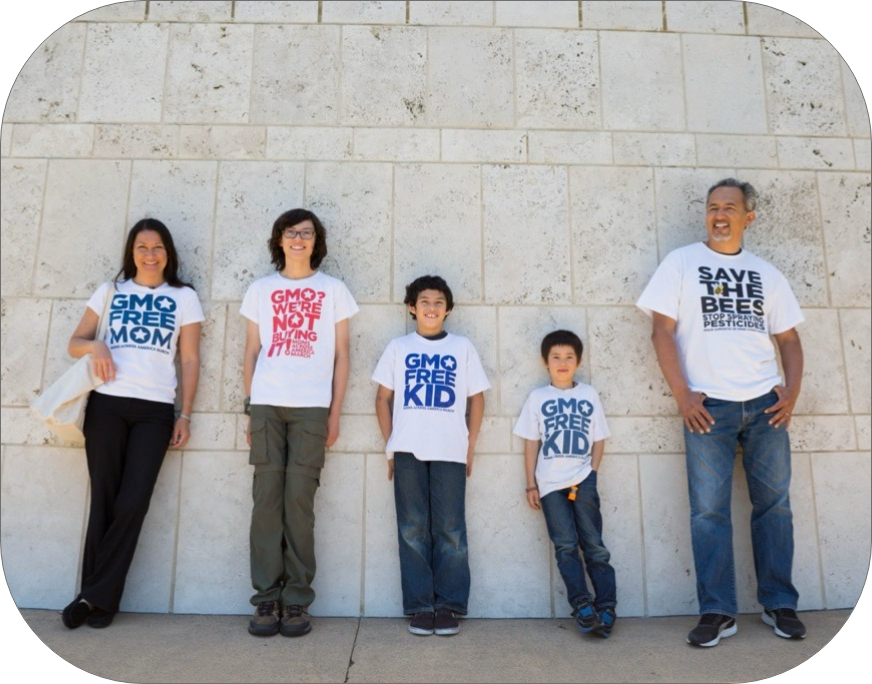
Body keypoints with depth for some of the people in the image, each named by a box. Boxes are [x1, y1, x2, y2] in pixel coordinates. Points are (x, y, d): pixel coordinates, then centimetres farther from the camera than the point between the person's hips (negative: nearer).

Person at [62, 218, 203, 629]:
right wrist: (95, 346, -9)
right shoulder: (110, 291, 15)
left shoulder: (184, 297, 10)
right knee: (104, 499, 3)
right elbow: (75, 343, 15)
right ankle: (98, 597, 12)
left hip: (155, 409, -1)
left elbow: (190, 360, 6)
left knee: (133, 502, -7)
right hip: (107, 404, 1)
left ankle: (96, 596, 6)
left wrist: (185, 416, 0)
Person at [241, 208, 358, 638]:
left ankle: (297, 601, 5)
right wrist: (249, 408, 7)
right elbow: (251, 351, 14)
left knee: (299, 499, -4)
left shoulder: (333, 291, 10)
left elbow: (341, 355, 8)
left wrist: (335, 413, 2)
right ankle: (266, 599, 7)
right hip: (266, 405, 2)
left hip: (312, 407, -1)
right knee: (267, 497, -1)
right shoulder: (260, 290, 14)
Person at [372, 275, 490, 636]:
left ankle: (449, 606, 11)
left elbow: (477, 399, 11)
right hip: (407, 450, 1)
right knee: (412, 529, 2)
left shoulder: (462, 347, 11)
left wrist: (470, 447, 4)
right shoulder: (398, 347, 12)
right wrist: (390, 445, 4)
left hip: (450, 451, 0)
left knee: (450, 530, 1)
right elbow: (383, 397, 11)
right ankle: (420, 606, 11)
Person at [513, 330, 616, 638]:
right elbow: (531, 443, 5)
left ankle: (606, 606, 7)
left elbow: (599, 439, 10)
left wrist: (592, 473, -1)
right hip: (550, 483, 0)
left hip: (583, 481, 0)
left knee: (594, 544, 2)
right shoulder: (537, 397, 7)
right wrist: (531, 485, 2)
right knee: (565, 546, -1)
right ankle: (582, 605, 2)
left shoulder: (589, 394, 9)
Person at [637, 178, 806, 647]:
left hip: (765, 404, 3)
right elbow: (662, 331, -2)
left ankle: (779, 603, 21)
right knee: (708, 510, -3)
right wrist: (682, 394, -10)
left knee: (774, 504, 7)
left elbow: (789, 339, 16)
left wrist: (792, 391, -1)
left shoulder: (766, 273, 16)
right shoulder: (682, 262, 6)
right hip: (708, 405, -3)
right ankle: (717, 611, 7)